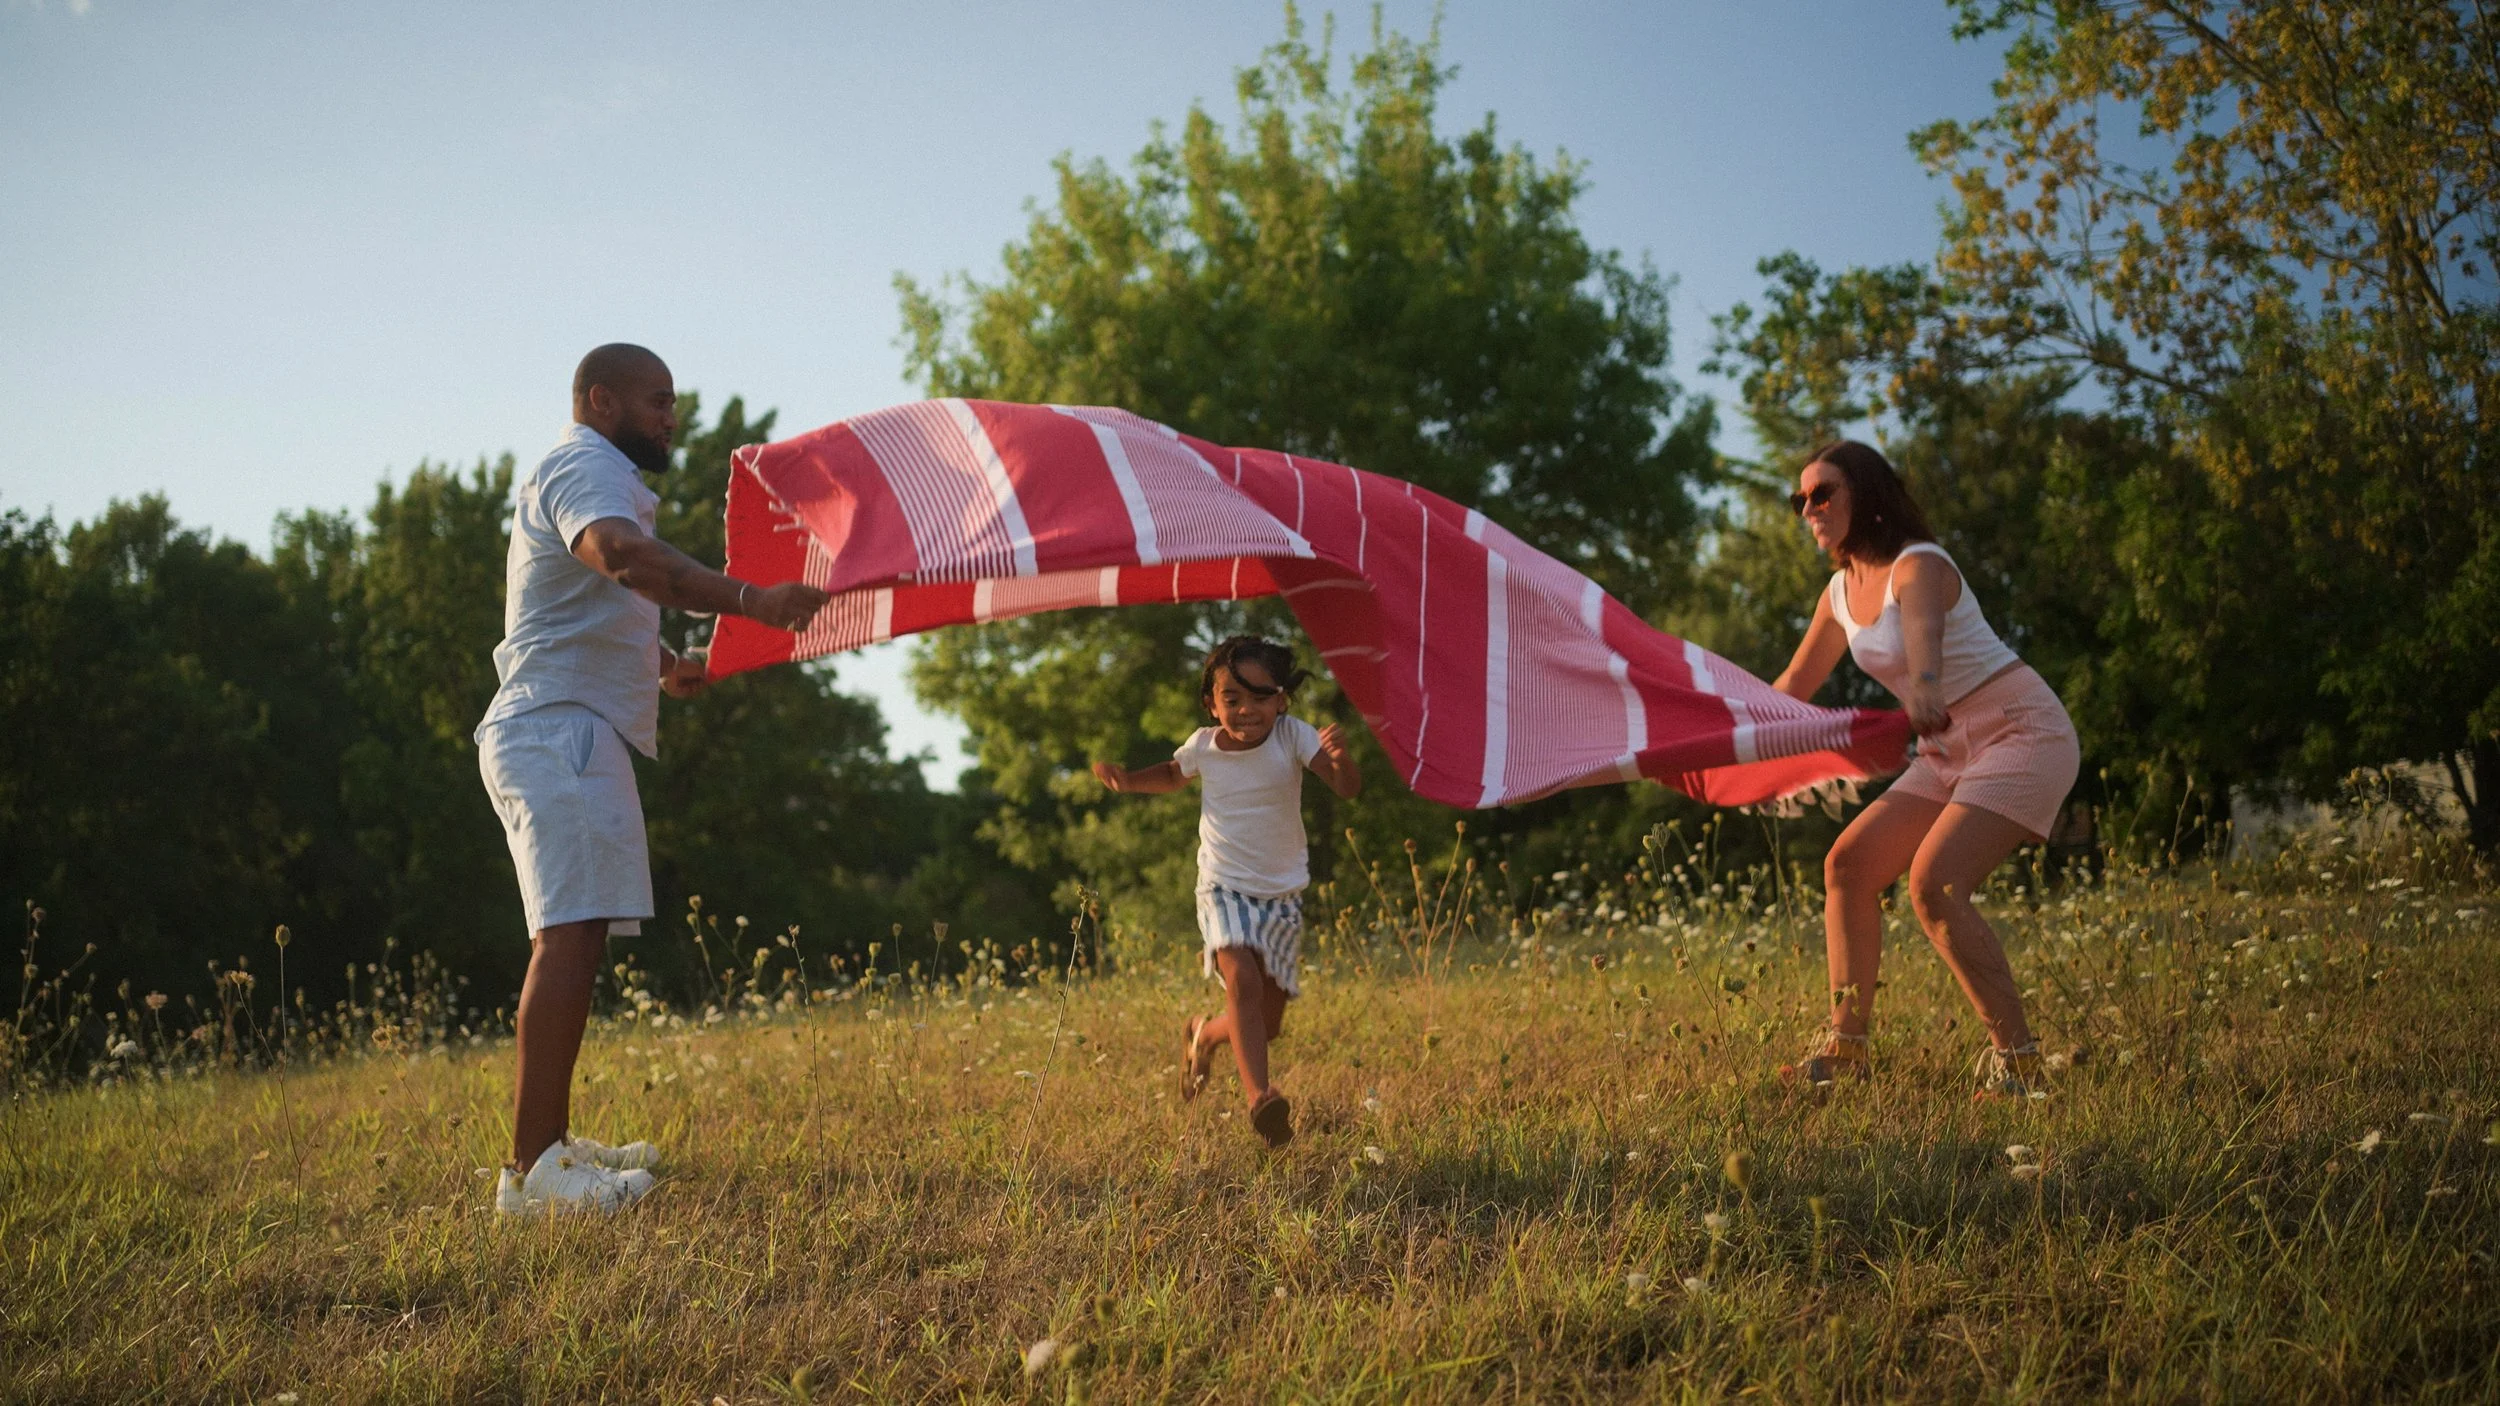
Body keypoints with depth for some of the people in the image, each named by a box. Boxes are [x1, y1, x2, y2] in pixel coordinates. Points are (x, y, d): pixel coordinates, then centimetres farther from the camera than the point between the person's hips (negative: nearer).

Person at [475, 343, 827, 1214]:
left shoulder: (584, 475, 26)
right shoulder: (584, 469, -9)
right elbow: (625, 557, -33)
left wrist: (659, 664, 30)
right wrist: (749, 600, -43)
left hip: (558, 734, 11)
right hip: (559, 729, -11)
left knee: (574, 937, 12)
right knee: (571, 936, -18)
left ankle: (551, 1144, 17)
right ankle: (532, 1171, -22)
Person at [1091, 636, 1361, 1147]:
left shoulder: (1292, 737, -14)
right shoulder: (1204, 746, -7)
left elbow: (1348, 788, -27)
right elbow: (1172, 775, 17)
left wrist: (1340, 757, -49)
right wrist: (1126, 779, -2)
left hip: (1283, 894, 1)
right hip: (1224, 888, -1)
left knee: (1268, 1023, 7)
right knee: (1242, 981, -30)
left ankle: (1204, 1034, 40)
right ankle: (1259, 1097, -34)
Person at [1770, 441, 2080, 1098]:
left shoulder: (1917, 567, -18)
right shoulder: (1842, 592, 7)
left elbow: (1924, 636, -42)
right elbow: (1791, 688, 19)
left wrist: (1923, 695, -62)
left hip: (2023, 731, -9)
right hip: (1952, 751, 9)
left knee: (1933, 882, -23)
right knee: (1848, 863, 0)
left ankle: (2017, 1061, -15)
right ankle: (1845, 1047, 5)